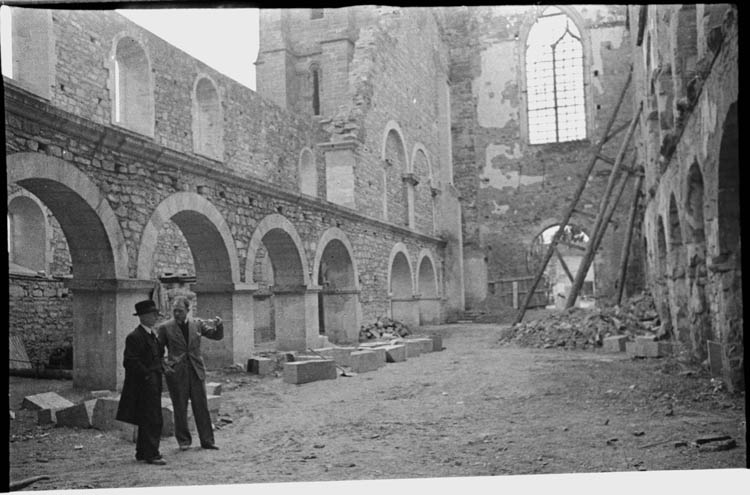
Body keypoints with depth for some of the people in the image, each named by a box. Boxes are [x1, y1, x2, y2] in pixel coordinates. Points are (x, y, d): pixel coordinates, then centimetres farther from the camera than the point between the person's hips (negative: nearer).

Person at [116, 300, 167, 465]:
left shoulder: (153, 335, 16)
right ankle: (151, 454, -7)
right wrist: (147, 375, -17)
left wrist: (160, 369, 14)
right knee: (152, 420, -10)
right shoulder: (135, 337, -15)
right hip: (144, 384, -9)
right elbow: (130, 362, -20)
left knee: (147, 420, 14)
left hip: (154, 383, 9)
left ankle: (142, 452, 22)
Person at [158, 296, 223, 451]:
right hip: (176, 373, -2)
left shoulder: (197, 324, 6)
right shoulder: (165, 327, 0)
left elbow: (217, 336, 7)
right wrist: (163, 366, -7)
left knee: (201, 406, 4)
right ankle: (183, 441, 18)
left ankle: (207, 440, 12)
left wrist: (219, 325, -13)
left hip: (196, 370, 2)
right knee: (180, 408, 4)